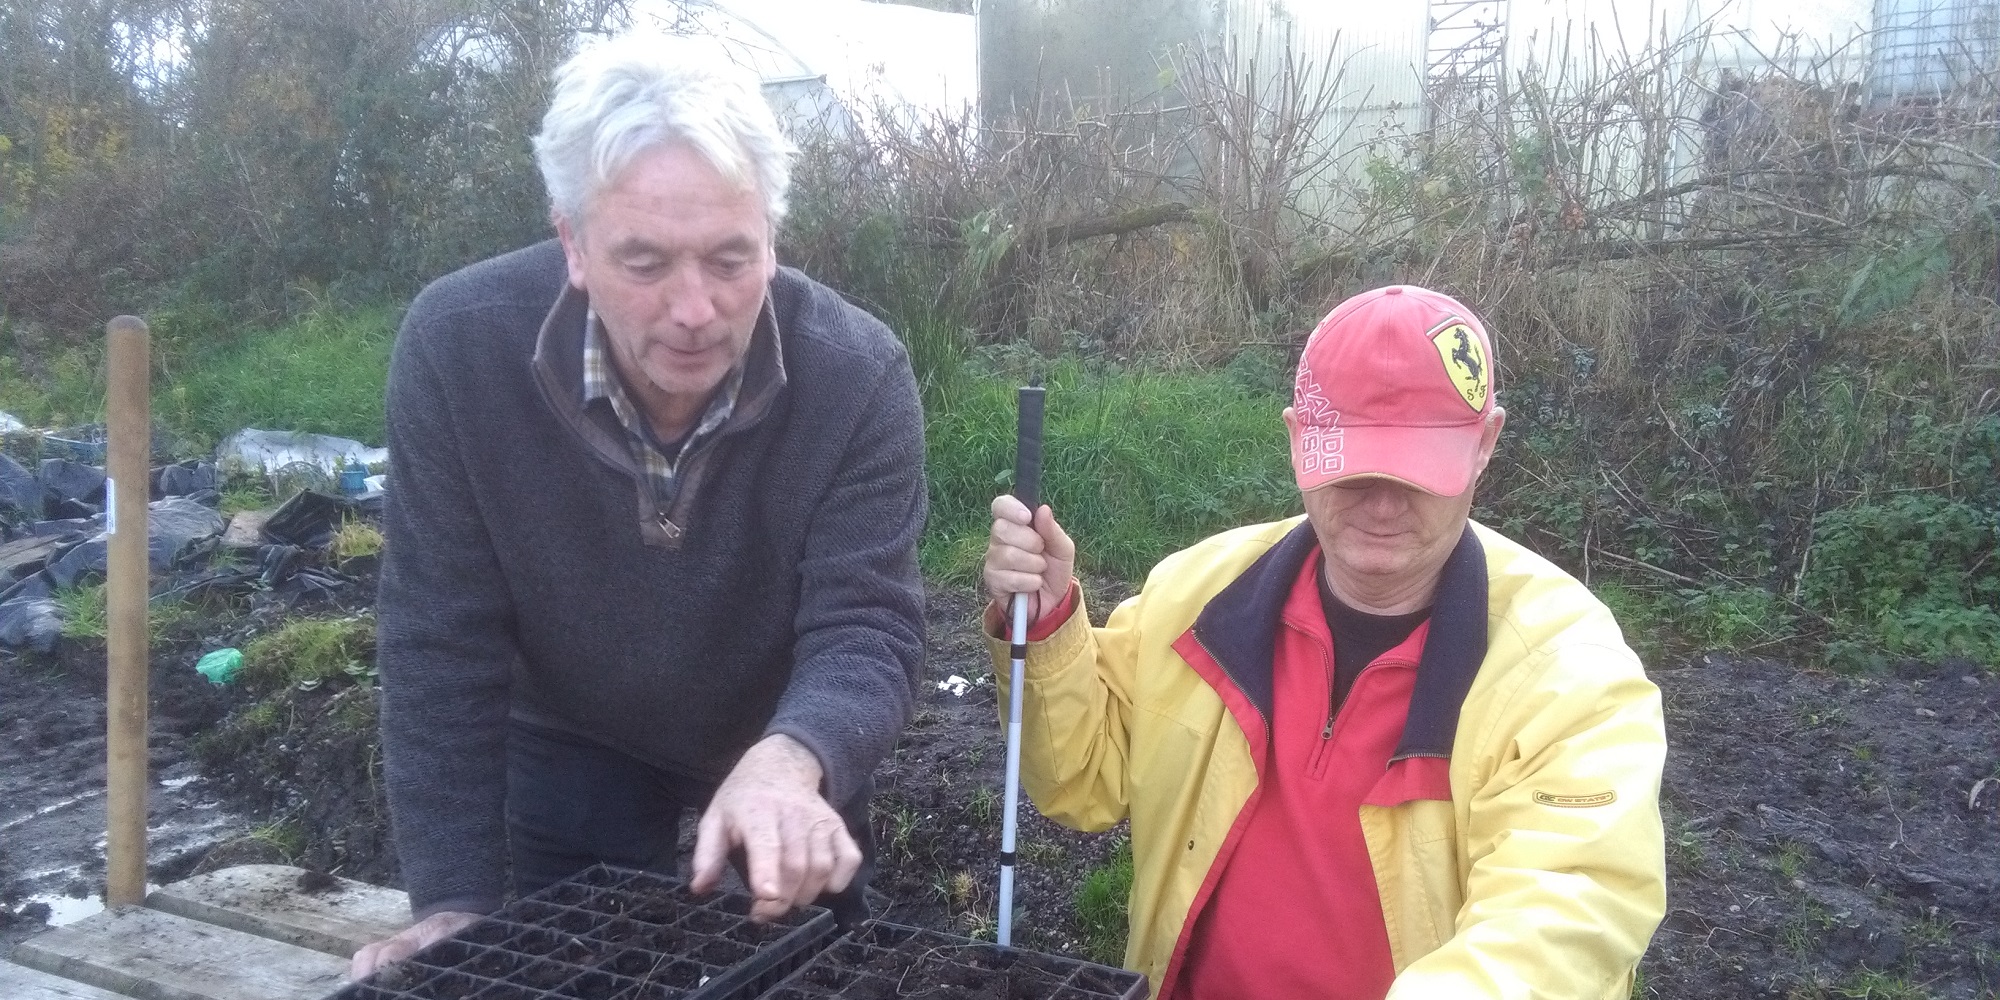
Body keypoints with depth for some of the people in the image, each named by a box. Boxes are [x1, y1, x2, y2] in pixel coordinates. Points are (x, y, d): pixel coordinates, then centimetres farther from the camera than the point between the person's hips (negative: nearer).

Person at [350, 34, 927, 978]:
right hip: (573, 742, 0)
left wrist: (793, 759, -51)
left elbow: (865, 629, -28)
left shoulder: (857, 376, -27)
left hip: (788, 747, 0)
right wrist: (454, 902, -21)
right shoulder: (457, 347, -25)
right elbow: (440, 648, -20)